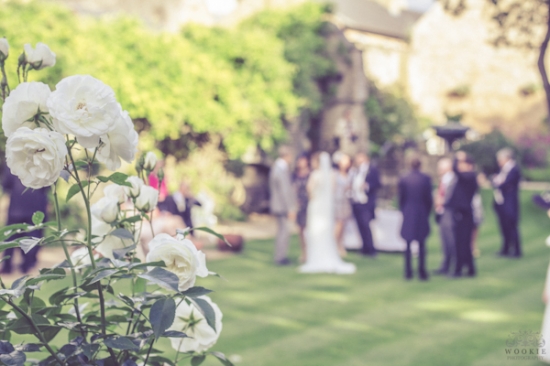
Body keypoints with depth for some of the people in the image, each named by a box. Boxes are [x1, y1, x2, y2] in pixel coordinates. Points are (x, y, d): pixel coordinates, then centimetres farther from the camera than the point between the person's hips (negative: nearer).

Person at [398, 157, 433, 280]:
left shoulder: (403, 180, -4)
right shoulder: (426, 179, -6)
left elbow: (401, 198, 1)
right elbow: (429, 198, -2)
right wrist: (427, 212, 11)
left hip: (408, 215, 1)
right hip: (422, 214, -1)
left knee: (408, 244, 7)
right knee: (421, 244, 4)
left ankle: (408, 272, 7)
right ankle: (422, 272, 2)